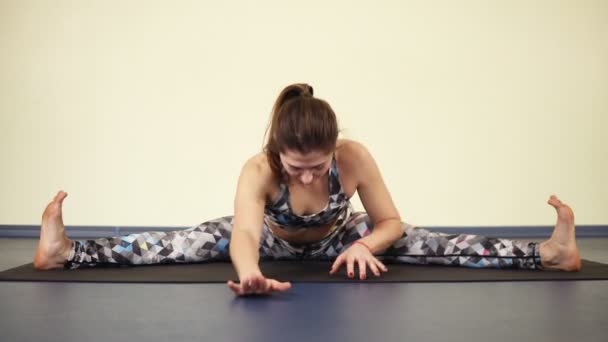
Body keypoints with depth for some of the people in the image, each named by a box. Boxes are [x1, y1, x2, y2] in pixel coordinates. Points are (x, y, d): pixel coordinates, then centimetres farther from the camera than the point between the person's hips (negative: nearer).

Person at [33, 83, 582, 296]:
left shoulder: (355, 157, -35)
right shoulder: (257, 170, -38)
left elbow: (390, 223, -23)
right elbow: (245, 236, -55)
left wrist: (364, 244, -44)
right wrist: (250, 272, -77)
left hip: (338, 238, 1)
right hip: (275, 239, 0)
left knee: (426, 244, -17)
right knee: (184, 244, -16)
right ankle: (67, 252, -10)